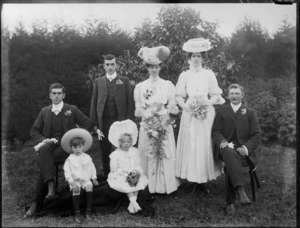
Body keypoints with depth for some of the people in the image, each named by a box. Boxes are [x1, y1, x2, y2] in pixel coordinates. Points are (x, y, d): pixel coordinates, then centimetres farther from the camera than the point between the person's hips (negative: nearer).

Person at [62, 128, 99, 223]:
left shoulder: (87, 157, 7)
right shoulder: (69, 159, -2)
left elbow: (92, 168, 13)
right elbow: (67, 172, -7)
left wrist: (94, 178, 4)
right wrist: (72, 182, -16)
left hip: (86, 179, 2)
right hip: (75, 180, -2)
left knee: (89, 186, -28)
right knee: (76, 189, -31)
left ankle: (88, 210, -16)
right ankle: (77, 212, -20)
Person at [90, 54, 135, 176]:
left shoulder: (124, 81, 6)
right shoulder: (98, 82, 11)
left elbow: (130, 102, 2)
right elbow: (94, 103, 9)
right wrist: (95, 124, 0)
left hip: (120, 120, -2)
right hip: (103, 121, 2)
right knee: (105, 152, 7)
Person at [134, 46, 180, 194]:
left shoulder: (168, 85, 5)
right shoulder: (140, 86, 4)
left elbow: (174, 108, 2)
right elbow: (138, 111, 2)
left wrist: (163, 109, -15)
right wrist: (151, 111, -13)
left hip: (164, 126, 0)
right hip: (148, 126, 0)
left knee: (166, 154, 1)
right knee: (149, 156, 1)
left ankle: (167, 184, 14)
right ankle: (151, 185, 13)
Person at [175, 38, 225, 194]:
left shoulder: (209, 74, 7)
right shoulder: (184, 76, 8)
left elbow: (216, 95, 5)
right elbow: (179, 96, 6)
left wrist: (206, 103, -13)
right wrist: (185, 105, -12)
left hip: (206, 114, 0)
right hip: (189, 114, 0)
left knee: (205, 146, -1)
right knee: (189, 146, -1)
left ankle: (204, 180, 8)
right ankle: (191, 180, 6)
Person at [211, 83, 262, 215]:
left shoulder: (250, 112, 16)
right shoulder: (221, 111, 17)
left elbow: (257, 135, 7)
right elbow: (215, 132, 9)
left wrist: (246, 147, -12)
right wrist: (223, 142, -14)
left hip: (243, 149, 0)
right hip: (226, 147, 0)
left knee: (231, 164, -33)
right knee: (230, 154, -38)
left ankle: (230, 202, -31)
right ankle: (240, 190, -49)